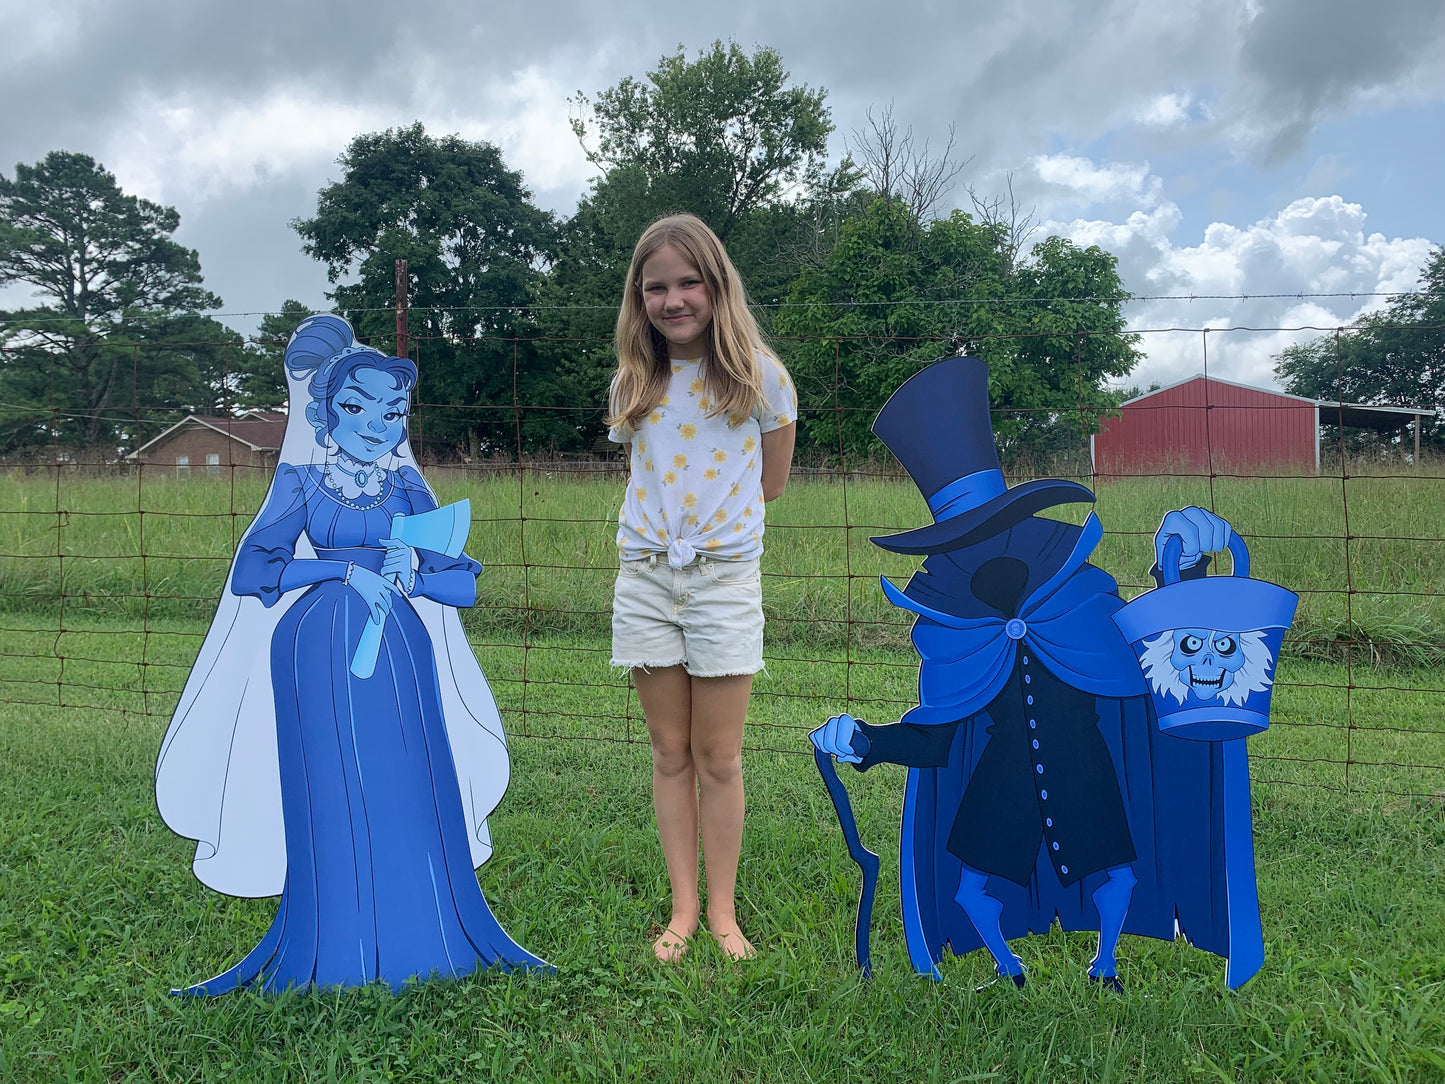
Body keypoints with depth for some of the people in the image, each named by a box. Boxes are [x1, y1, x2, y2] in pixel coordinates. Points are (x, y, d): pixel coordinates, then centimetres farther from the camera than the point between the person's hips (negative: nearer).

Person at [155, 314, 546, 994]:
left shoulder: (407, 490, 9)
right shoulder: (302, 481, 3)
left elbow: (464, 585, 3)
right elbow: (250, 571, -11)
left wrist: (414, 569, -17)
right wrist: (348, 568, -20)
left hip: (398, 657, 2)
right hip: (319, 657, -2)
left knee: (410, 797, 1)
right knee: (332, 802, -1)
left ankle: (417, 946, 17)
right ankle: (336, 957, 16)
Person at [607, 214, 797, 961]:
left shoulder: (759, 376, -1)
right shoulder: (632, 384, 7)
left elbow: (770, 482, 8)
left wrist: (714, 509, 4)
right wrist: (671, 517, 5)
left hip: (725, 576, -2)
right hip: (645, 577, 3)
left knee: (719, 758, 3)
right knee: (670, 754, 8)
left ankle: (723, 911, 17)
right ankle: (683, 907, 19)